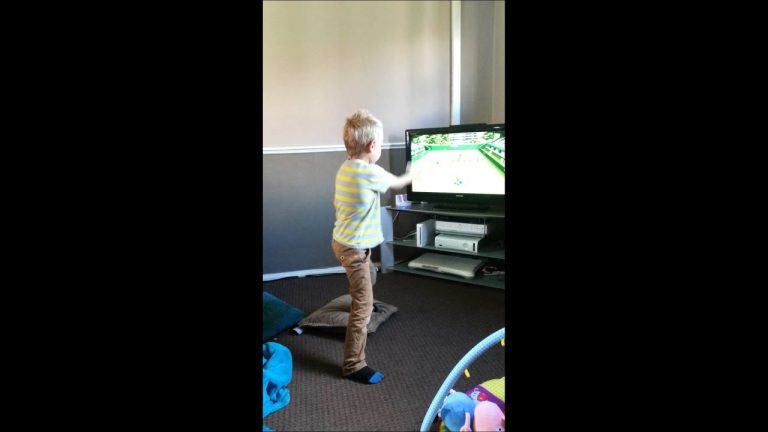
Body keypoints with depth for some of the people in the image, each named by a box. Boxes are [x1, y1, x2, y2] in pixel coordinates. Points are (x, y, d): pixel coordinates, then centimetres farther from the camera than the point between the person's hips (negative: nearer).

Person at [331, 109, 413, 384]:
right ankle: (353, 365, 6)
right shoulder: (371, 173, -24)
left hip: (342, 241, 9)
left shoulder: (344, 169, 1)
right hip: (353, 249, -9)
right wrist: (410, 175, 17)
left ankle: (361, 300, 64)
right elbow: (397, 183, -5)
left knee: (369, 276, 35)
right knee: (363, 308, -2)